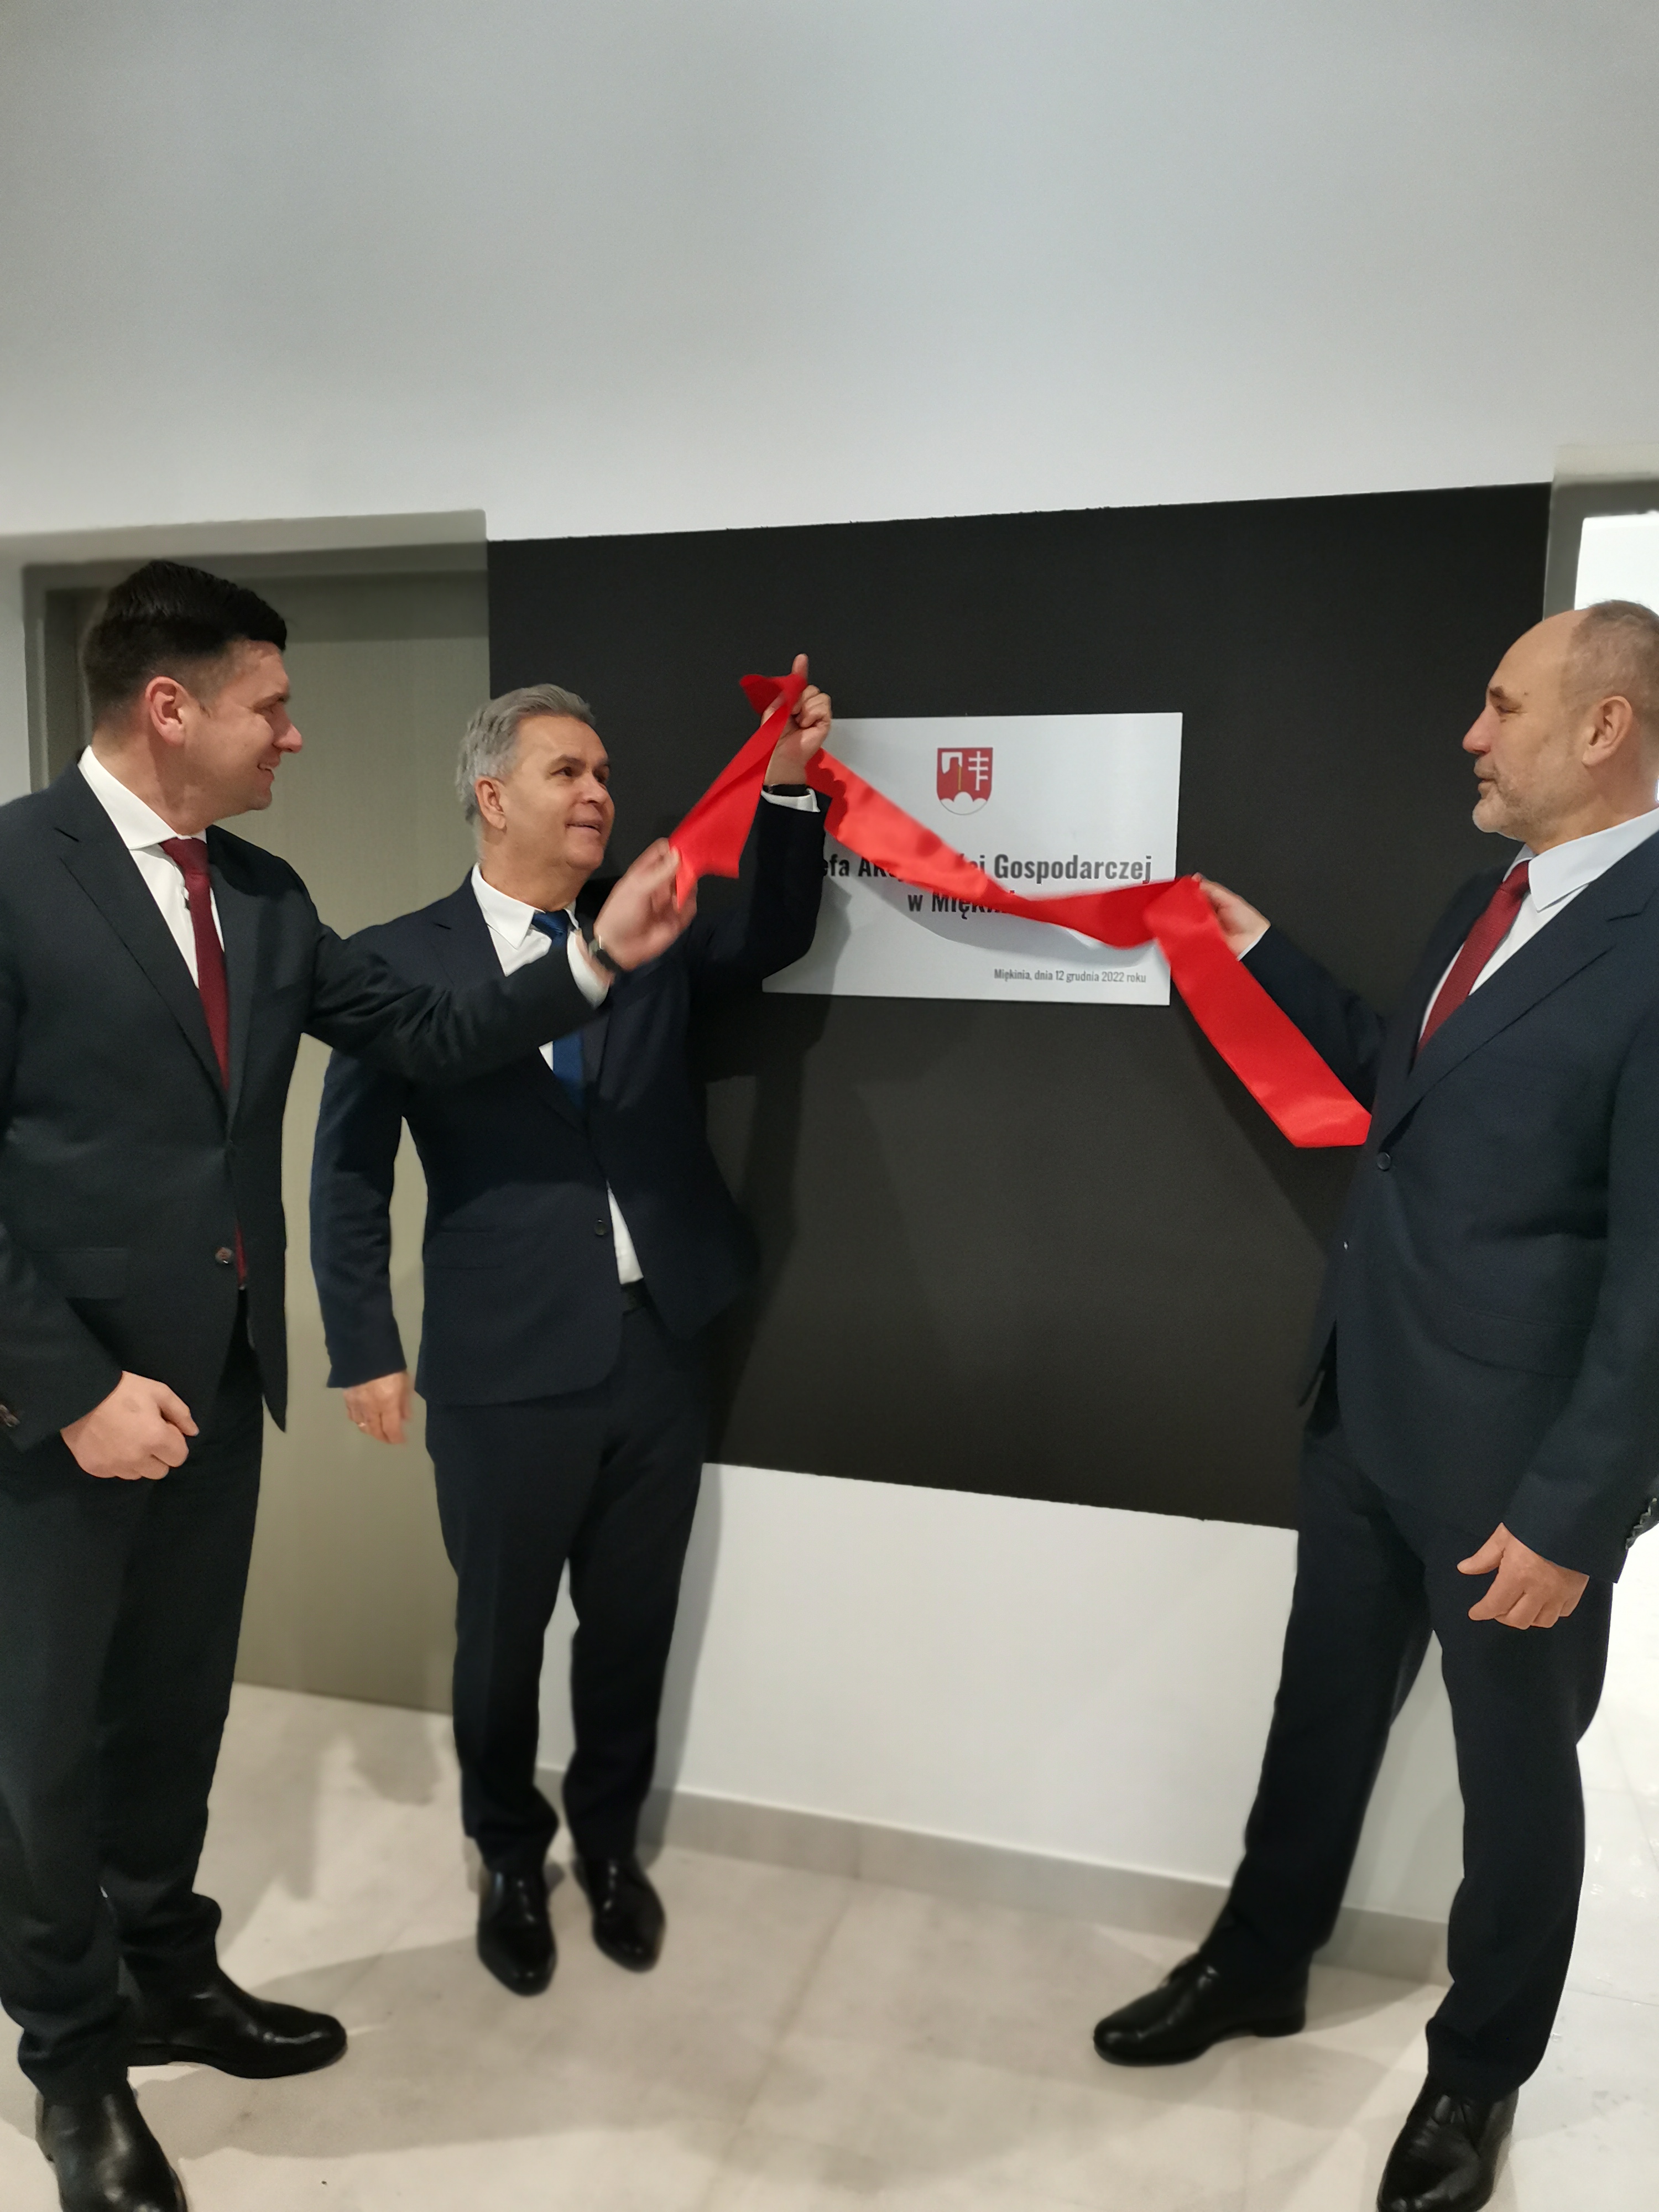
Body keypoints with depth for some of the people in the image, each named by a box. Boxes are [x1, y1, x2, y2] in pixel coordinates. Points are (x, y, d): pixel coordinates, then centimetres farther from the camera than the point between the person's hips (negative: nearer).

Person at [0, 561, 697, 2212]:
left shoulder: (263, 893, 7)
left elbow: (424, 1037, 5)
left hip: (218, 1375, 6)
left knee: (178, 1699, 21)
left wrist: (598, 957, -4)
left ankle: (165, 1977, 43)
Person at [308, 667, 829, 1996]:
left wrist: (788, 792, -14)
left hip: (657, 1348, 3)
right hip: (506, 1364, -3)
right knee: (502, 1634, 16)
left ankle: (610, 1843, 43)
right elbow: (350, 1170, -3)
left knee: (632, 1625, 18)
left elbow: (776, 938, -1)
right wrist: (365, 1346, -7)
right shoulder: (403, 961, -4)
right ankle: (511, 1858, 42)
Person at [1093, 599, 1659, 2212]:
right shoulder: (1485, 907, 7)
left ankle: (1478, 2070, 41)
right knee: (1322, 1710, 23)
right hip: (1367, 1409, 8)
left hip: (1511, 1453, -7)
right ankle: (1256, 1966, 46)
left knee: (1513, 1770, 17)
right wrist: (1261, 956, 13)